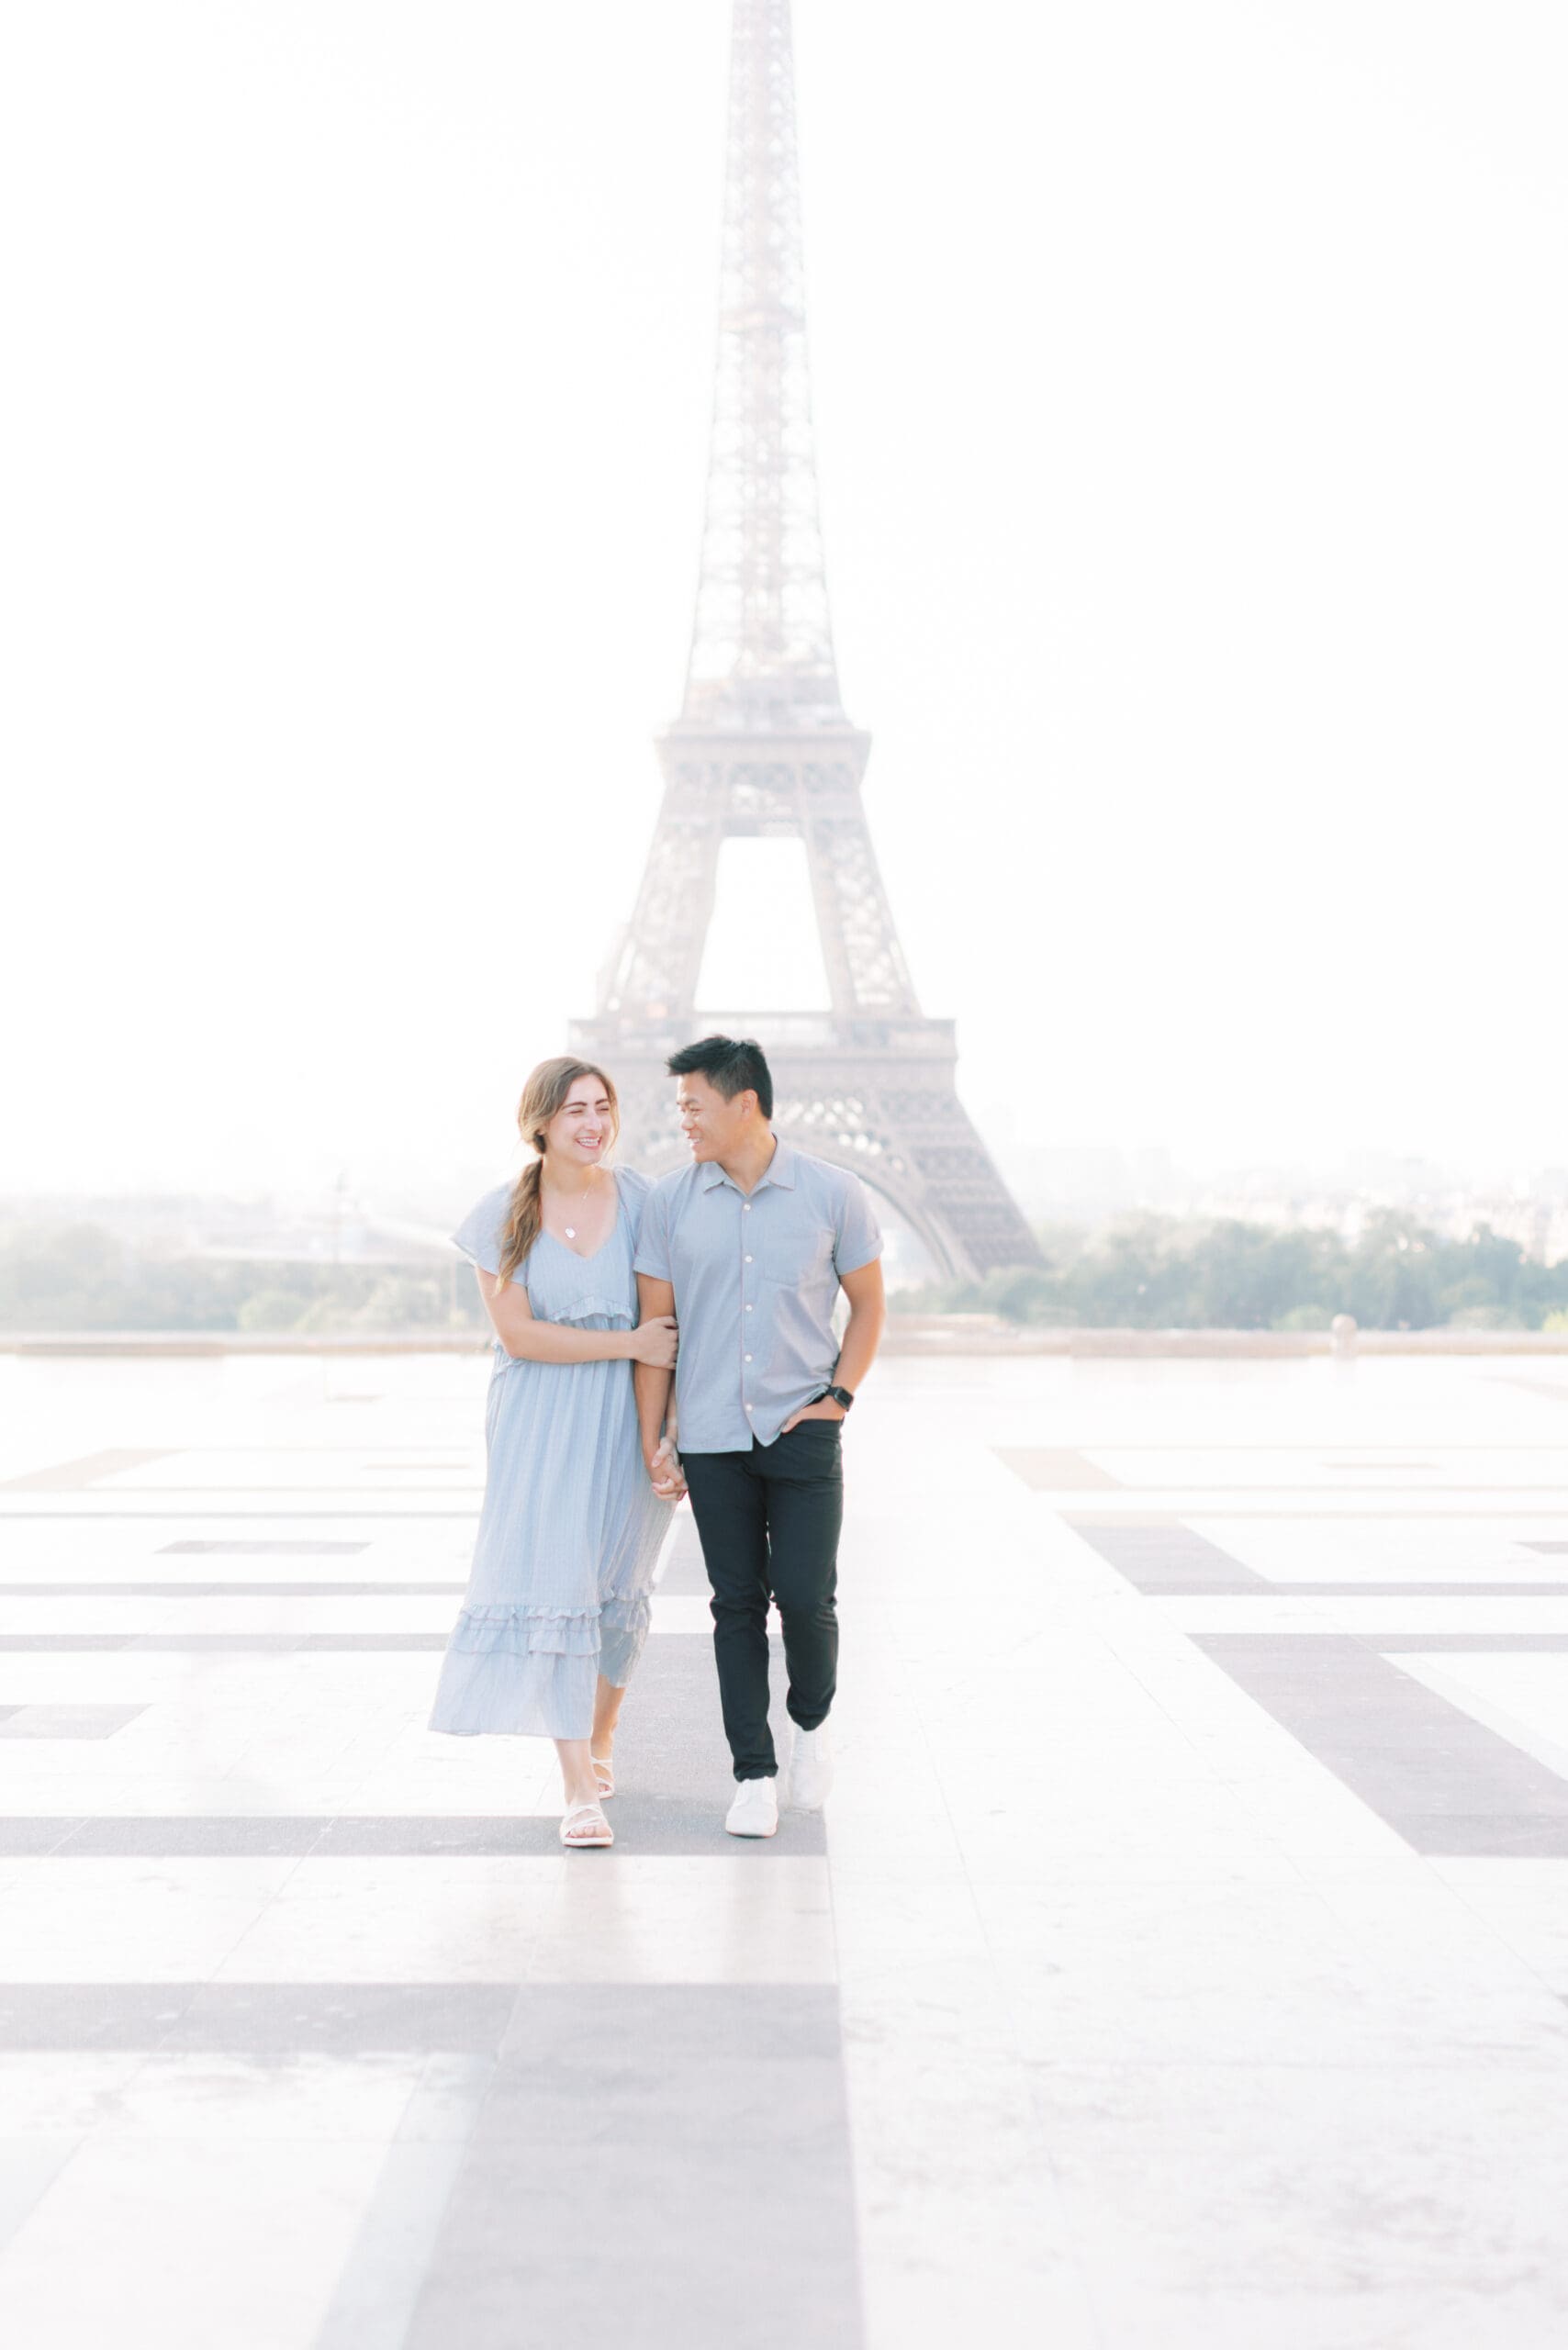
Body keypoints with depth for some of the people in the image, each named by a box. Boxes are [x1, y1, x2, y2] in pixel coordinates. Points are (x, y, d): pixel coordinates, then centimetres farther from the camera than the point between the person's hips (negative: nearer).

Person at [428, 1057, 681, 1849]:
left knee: (616, 1587, 12)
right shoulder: (503, 1217, -3)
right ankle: (579, 1791, -7)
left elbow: (674, 1325, -4)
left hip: (626, 1421, 1)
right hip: (538, 1423, -1)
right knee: (551, 1584, -9)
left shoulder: (644, 1203, -3)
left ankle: (598, 1746, 34)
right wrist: (629, 1344, -15)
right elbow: (518, 1334, -8)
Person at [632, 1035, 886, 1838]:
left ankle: (813, 1720, 24)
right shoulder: (670, 1200, 1)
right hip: (711, 1438, 2)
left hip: (803, 1432, -1)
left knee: (805, 1596, -5)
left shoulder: (833, 1194, -2)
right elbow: (654, 1322, 5)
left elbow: (867, 1303, 8)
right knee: (737, 1605, 5)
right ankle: (754, 1773, 15)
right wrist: (650, 1437, 3)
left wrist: (840, 1396, -3)